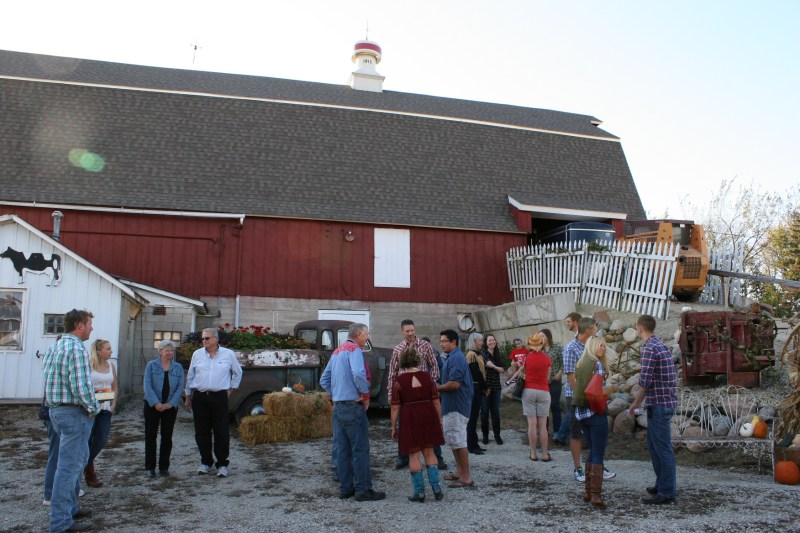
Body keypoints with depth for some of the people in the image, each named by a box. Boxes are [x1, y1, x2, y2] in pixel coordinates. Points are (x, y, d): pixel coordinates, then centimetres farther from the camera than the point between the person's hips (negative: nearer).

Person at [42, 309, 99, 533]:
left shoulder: (55, 347, 12)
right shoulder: (77, 348, -18)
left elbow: (47, 375, 15)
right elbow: (81, 385, -24)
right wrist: (94, 408, -9)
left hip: (57, 410, 10)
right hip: (74, 412, -10)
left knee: (78, 458, 21)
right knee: (69, 465, -4)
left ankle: (69, 507, 30)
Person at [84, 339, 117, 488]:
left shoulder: (111, 366, 8)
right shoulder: (89, 365, -8)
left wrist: (113, 404, 5)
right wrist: (93, 389, -21)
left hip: (105, 408, 5)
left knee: (102, 440, 4)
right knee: (88, 440, 3)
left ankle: (86, 462, 30)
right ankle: (89, 472, 19)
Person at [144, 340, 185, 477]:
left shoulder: (178, 367, 6)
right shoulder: (151, 365, 0)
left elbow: (180, 387, 1)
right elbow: (147, 386, -7)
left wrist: (171, 404, -11)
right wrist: (156, 403, -17)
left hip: (170, 407, 2)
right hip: (152, 406, -2)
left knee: (167, 437, 6)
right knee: (150, 436, 2)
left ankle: (164, 467, 16)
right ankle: (150, 467, 12)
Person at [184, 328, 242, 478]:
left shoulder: (228, 354, 1)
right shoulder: (197, 354, 5)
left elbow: (238, 373, 17)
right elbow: (190, 376, 12)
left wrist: (231, 388, 13)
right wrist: (188, 397, 14)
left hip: (219, 397, -2)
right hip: (199, 397, 2)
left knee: (222, 432, -2)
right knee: (201, 432, 7)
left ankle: (222, 464, 8)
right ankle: (205, 462, 22)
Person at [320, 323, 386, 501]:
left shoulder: (337, 351, 18)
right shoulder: (354, 349, -9)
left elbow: (324, 380, 21)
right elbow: (358, 373, -26)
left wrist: (335, 395, 16)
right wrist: (365, 395, -13)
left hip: (338, 407, 9)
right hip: (353, 406, -9)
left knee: (342, 450, 11)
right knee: (360, 450, -2)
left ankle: (345, 488, 17)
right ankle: (363, 490, 1)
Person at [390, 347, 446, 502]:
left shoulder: (399, 380, -6)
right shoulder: (427, 376, 1)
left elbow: (395, 407, -6)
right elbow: (436, 401, 3)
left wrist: (394, 427, 2)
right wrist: (439, 420, 12)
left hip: (409, 419, -3)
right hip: (428, 416, 3)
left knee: (413, 455, 6)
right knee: (429, 452, 15)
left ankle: (419, 492, 8)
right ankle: (436, 488, 10)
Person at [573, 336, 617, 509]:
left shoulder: (580, 364, 13)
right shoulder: (597, 364, -11)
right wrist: (613, 388, -3)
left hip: (580, 412, 7)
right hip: (596, 413, -7)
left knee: (592, 451, 18)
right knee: (598, 454, -2)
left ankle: (588, 491, 19)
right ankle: (596, 494, -3)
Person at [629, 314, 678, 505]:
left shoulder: (649, 348, -16)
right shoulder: (661, 345, 13)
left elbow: (645, 381, -19)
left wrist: (636, 403, -5)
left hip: (659, 404, -10)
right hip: (667, 401, 10)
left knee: (663, 448, -2)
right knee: (653, 444, 19)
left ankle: (667, 492, 5)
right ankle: (662, 484, 28)